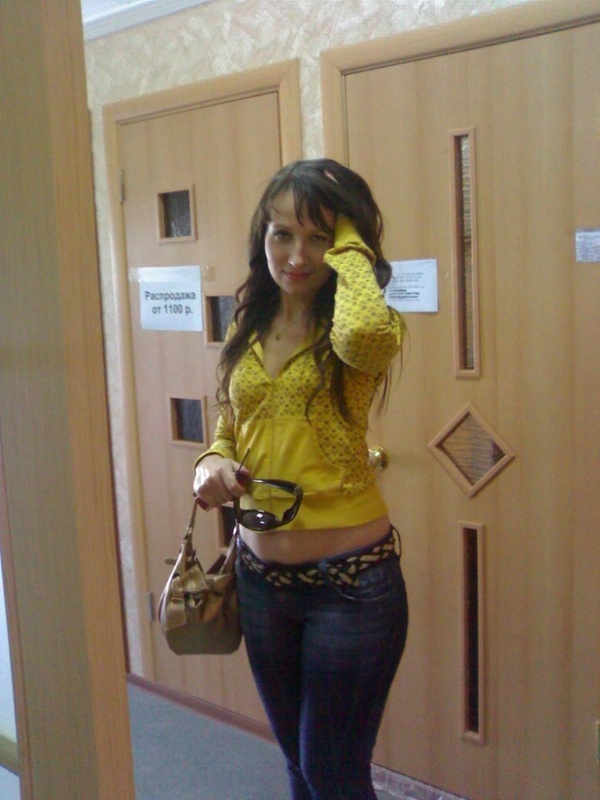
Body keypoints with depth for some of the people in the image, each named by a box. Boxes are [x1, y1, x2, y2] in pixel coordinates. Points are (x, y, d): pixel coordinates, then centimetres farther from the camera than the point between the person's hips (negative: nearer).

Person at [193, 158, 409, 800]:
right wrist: (212, 462, -8)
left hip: (350, 578, -6)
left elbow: (365, 334, -39)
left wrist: (349, 245, -21)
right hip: (260, 573, 6)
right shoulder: (249, 326, 5)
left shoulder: (357, 329, -13)